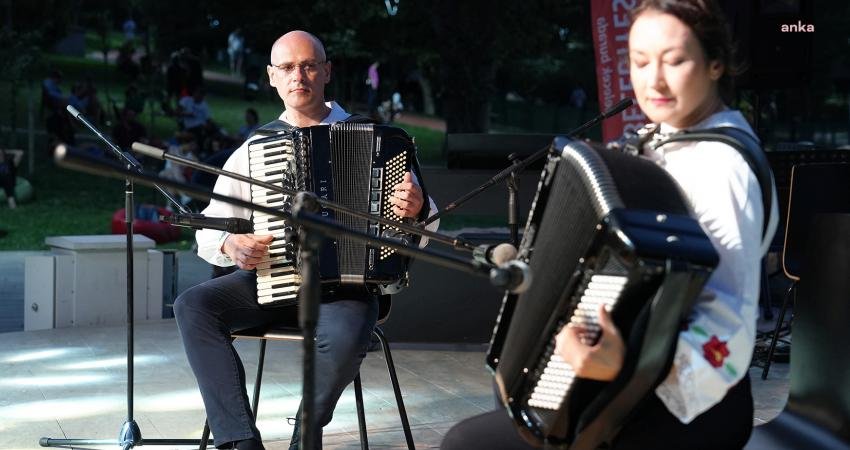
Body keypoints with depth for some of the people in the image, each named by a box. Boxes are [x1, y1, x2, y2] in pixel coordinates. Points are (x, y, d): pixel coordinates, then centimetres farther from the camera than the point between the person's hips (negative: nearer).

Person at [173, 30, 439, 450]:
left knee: (344, 337, -36)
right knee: (192, 305, -22)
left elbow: (423, 229, 5)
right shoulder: (254, 148, 10)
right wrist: (229, 245, -13)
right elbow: (209, 228, 10)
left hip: (346, 281, -3)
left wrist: (417, 209, -20)